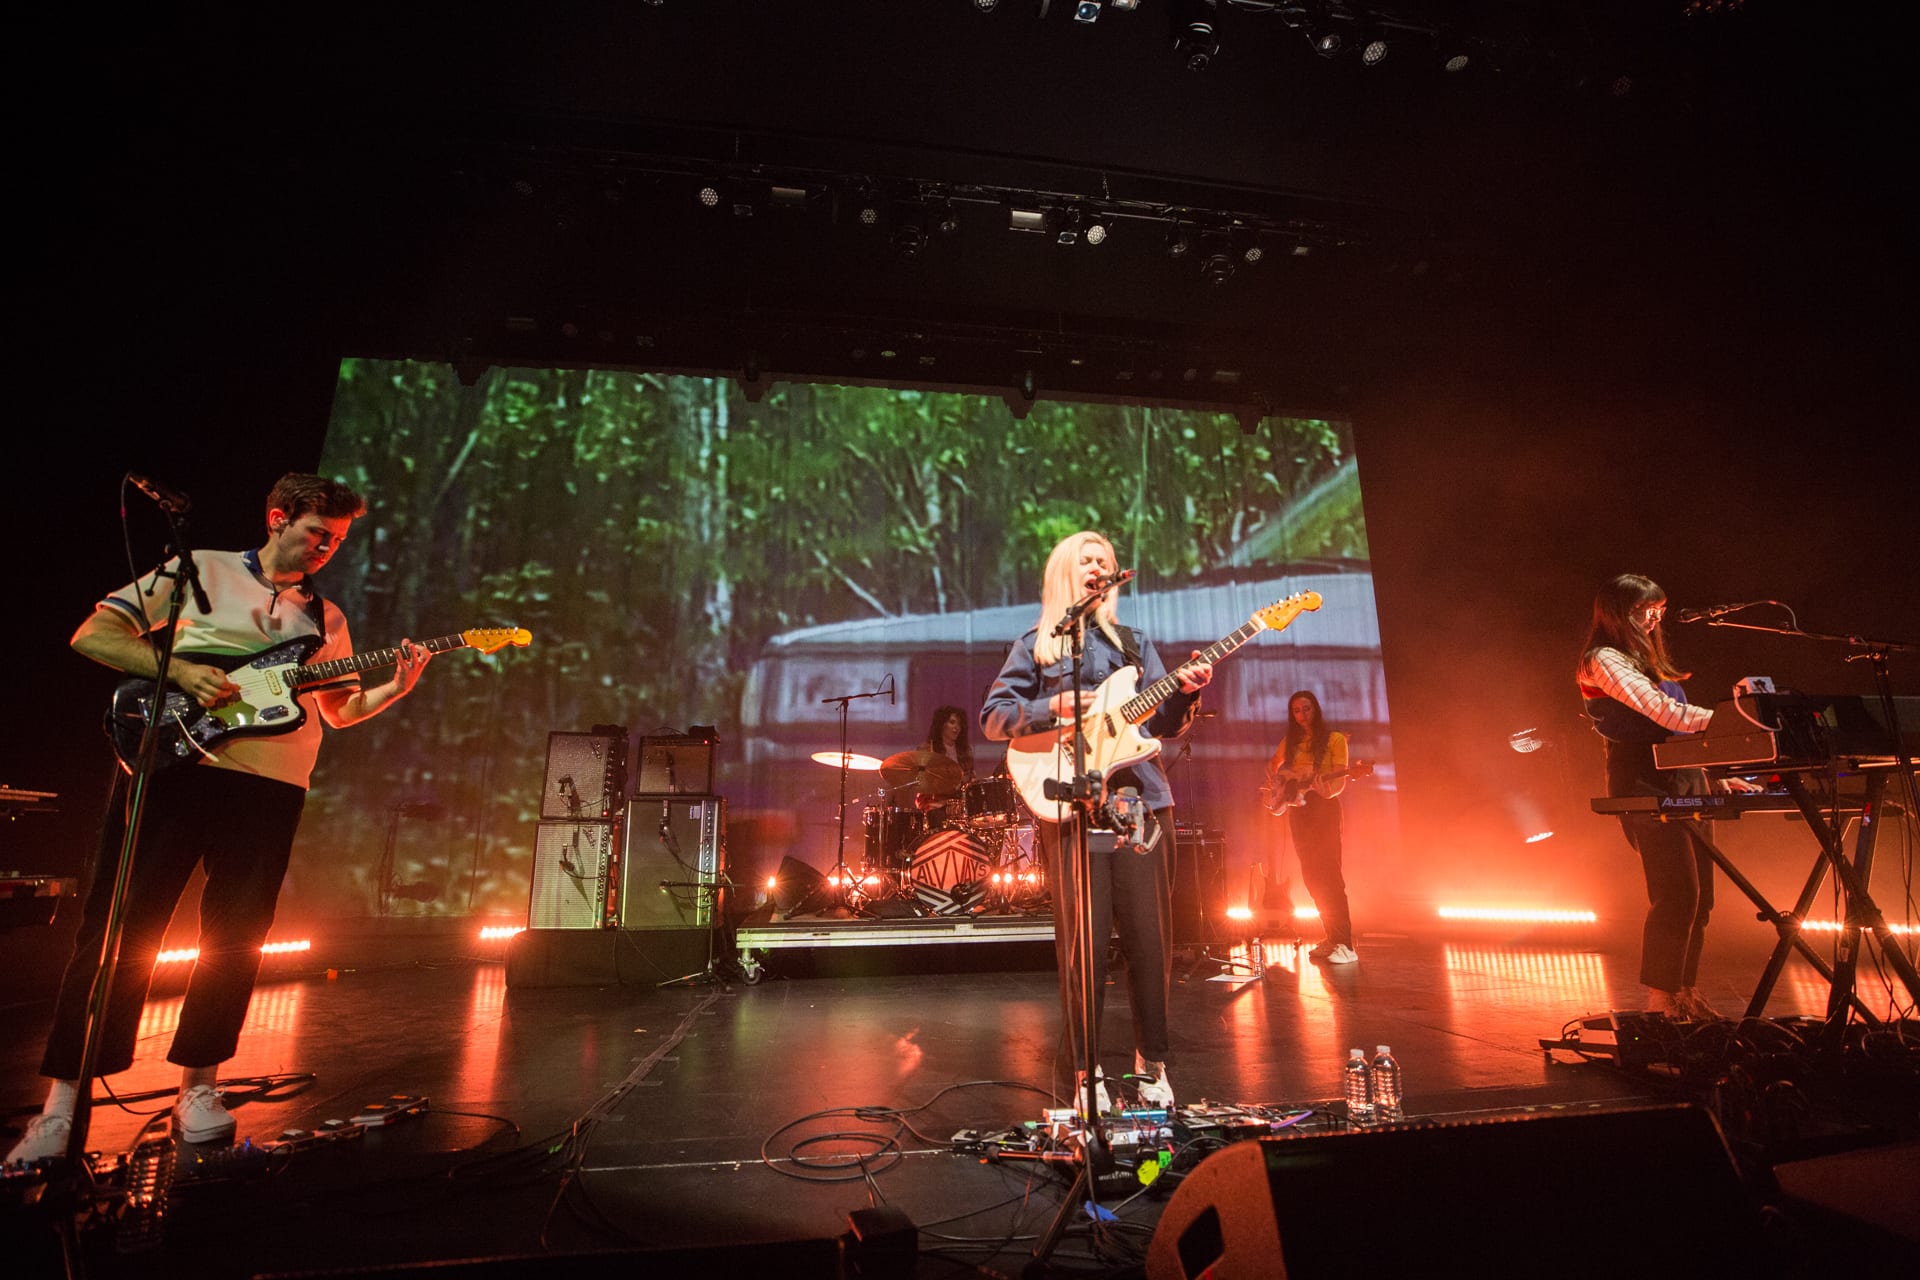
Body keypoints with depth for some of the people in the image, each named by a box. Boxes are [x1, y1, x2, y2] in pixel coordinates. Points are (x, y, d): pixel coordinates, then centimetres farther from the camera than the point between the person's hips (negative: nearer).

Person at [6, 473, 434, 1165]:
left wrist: (397, 688, 0)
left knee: (235, 939, 5)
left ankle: (198, 1086, 18)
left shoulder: (325, 618, 18)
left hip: (270, 781, 3)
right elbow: (92, 635, 5)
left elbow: (341, 709, 19)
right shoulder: (198, 570, 9)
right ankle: (62, 1103, 11)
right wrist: (181, 670, -11)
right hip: (171, 762, -2)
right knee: (117, 929, 0)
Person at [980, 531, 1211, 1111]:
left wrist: (1186, 692, -8)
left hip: (1141, 800, 3)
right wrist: (1055, 706, -11)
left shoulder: (1134, 643, 19)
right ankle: (1086, 1072, 15)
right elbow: (992, 718, 3)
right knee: (1083, 943, 0)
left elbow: (1165, 722, 13)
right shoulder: (1033, 646, 10)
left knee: (1149, 939, 5)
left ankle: (1152, 1063, 21)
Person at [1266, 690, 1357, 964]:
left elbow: (1340, 781, -7)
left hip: (1324, 807, -5)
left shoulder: (1334, 739, 0)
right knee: (1311, 875, 5)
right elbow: (1272, 765, 30)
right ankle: (1332, 938, 13)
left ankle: (1344, 944, -13)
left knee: (1328, 873, -14)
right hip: (1297, 807, 6)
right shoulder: (1290, 741, 14)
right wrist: (1276, 782, 10)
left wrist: (1328, 790, -28)